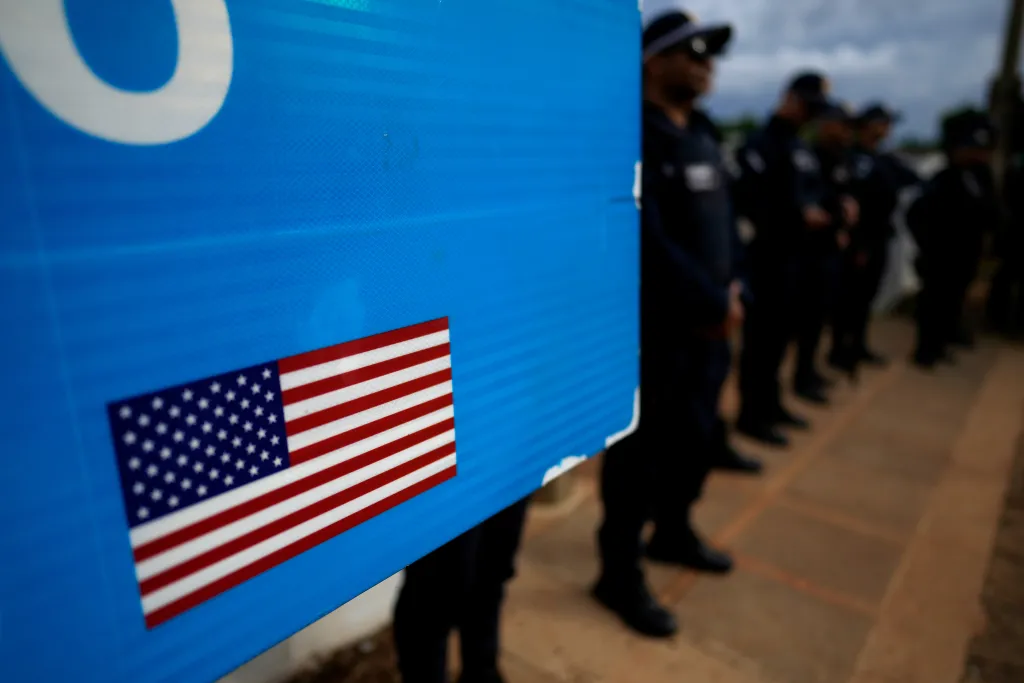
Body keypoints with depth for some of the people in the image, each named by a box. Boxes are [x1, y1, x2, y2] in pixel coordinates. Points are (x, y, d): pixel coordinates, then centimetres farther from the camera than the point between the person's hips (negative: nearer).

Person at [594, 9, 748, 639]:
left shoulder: (703, 135, 15)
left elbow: (725, 221, 16)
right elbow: (647, 238, -22)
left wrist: (731, 291, 2)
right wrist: (712, 304, -16)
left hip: (710, 321, 9)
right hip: (655, 325, -9)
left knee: (697, 436, 19)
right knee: (641, 448, 1)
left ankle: (673, 533, 42)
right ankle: (620, 575, 19)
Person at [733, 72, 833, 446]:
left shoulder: (802, 149, 19)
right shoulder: (762, 144, -9)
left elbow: (809, 194, 24)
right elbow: (749, 201, -21)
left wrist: (825, 210, 3)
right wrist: (799, 215, -19)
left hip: (791, 253, 9)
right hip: (766, 254, -9)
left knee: (780, 331, 15)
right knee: (761, 334, -4)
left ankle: (770, 403, 29)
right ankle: (751, 414, 6)